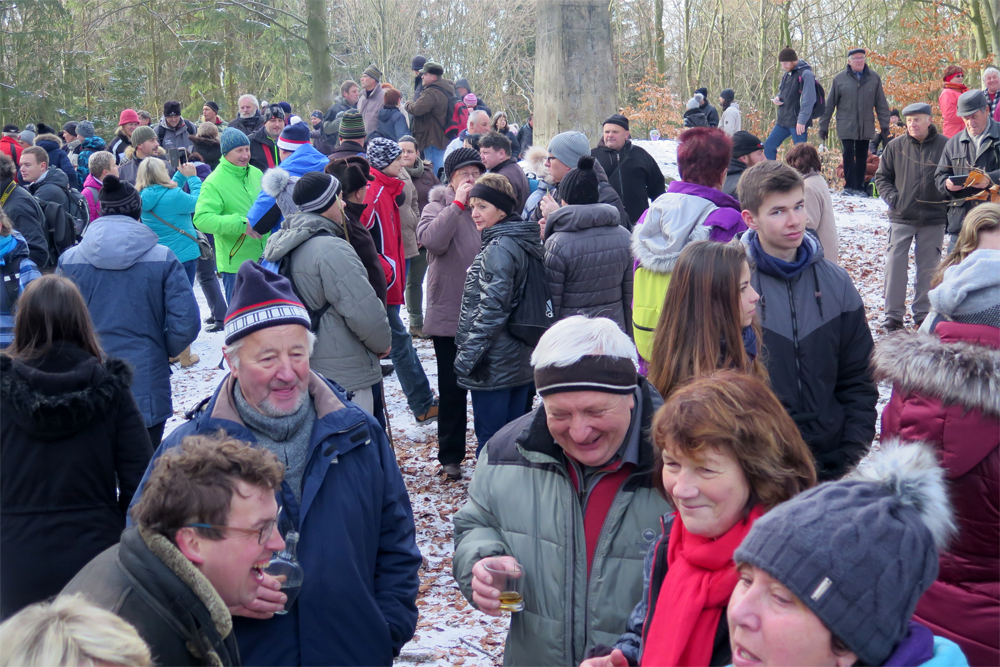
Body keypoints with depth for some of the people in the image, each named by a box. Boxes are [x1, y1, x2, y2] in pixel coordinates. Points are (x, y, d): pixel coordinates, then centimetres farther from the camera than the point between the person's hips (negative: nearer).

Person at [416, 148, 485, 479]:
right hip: (449, 313, -3)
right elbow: (431, 239, -23)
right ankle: (450, 455, 20)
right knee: (452, 389, 7)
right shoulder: (439, 206, -1)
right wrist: (458, 203, -18)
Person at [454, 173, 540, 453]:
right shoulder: (522, 243, 11)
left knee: (490, 441, -1)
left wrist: (467, 355, -16)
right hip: (521, 362, 9)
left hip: (494, 367, -9)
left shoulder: (499, 249, -18)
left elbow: (492, 310, -21)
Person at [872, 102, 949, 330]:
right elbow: (882, 177, 9)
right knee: (895, 264, -3)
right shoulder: (896, 146, 1)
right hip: (901, 218, 1)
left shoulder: (944, 145, -3)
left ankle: (923, 314, 19)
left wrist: (947, 206, -5)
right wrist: (893, 199, -6)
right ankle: (893, 315, 6)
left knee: (928, 268, 8)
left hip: (933, 220, 0)